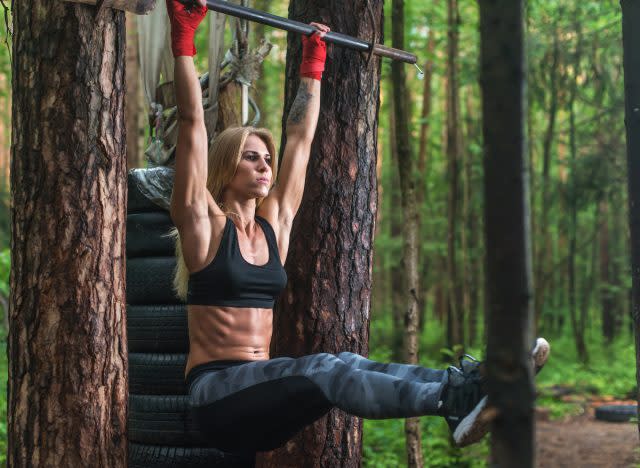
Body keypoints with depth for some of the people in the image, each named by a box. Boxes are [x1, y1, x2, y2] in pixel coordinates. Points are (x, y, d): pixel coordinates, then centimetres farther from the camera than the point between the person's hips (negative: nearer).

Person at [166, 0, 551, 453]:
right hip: (217, 393, -6)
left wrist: (313, 64, 26)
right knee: (326, 369, -31)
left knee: (346, 367, -25)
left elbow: (300, 137, 21)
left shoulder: (275, 223, 15)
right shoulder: (204, 223, -1)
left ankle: (467, 383, -48)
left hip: (261, 391, 6)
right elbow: (192, 121, -8)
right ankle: (454, 400, -52)